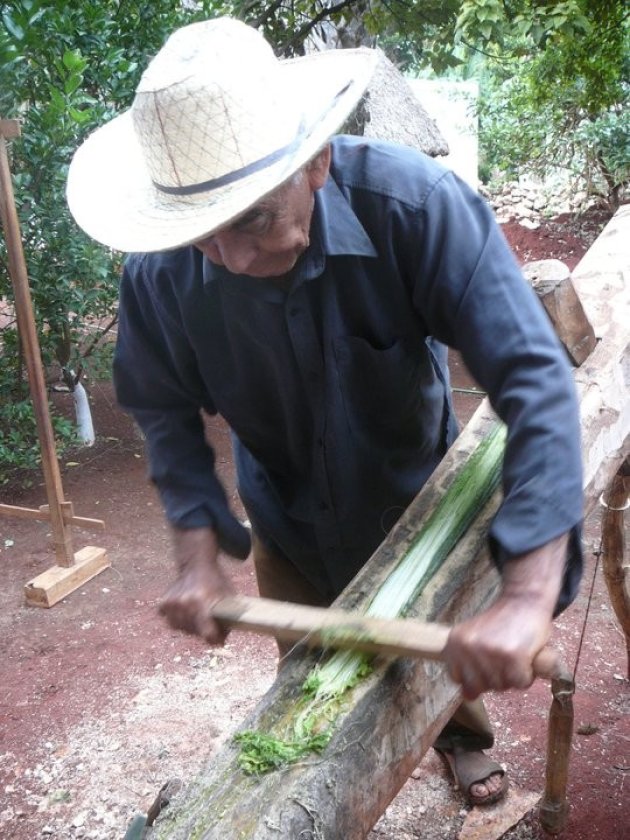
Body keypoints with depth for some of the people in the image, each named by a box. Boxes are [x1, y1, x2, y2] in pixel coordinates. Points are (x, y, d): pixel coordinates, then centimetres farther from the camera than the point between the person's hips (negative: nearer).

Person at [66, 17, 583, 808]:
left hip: (415, 498, 0)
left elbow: (533, 377, -39)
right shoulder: (159, 275, -27)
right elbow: (166, 414, -11)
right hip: (289, 524, 1)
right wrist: (197, 554, -24)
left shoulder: (414, 204, -36)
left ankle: (462, 734, 61)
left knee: (451, 657, 26)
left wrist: (527, 594, -49)